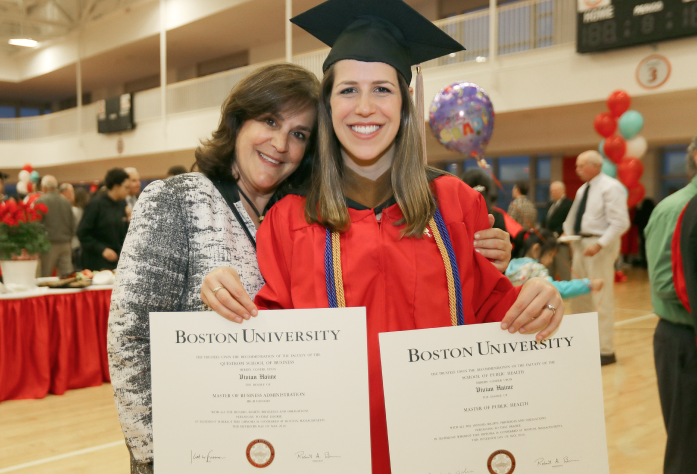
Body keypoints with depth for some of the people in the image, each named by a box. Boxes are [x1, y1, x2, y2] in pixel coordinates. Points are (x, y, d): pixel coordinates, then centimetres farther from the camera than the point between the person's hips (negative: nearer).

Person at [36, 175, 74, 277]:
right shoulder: (66, 201, 8)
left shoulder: (41, 201, -7)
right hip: (65, 244, 4)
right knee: (66, 276, 3)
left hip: (49, 245, -4)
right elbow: (72, 225, 12)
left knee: (44, 279, 3)